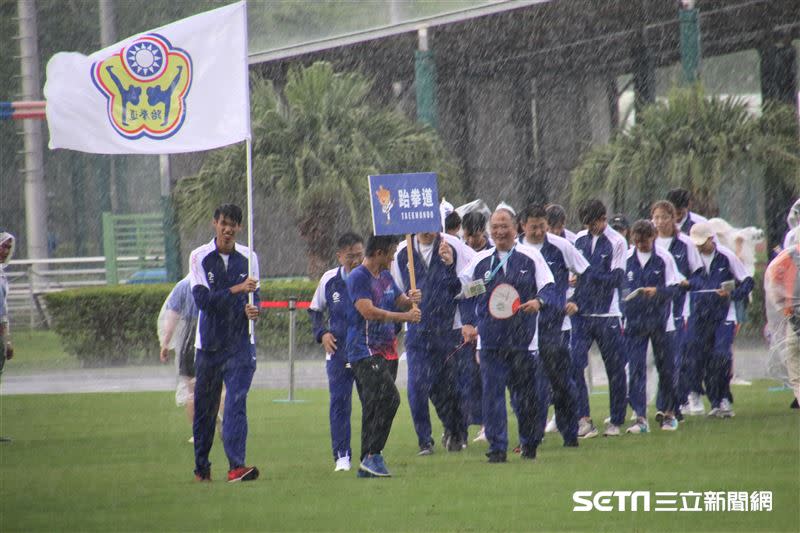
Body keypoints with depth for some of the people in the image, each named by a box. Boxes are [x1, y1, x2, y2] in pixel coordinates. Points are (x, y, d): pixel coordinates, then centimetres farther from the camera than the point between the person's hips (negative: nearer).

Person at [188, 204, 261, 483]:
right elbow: (203, 299, -13)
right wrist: (236, 290, -23)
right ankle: (201, 467, 18)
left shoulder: (248, 257, 7)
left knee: (236, 402, -13)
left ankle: (236, 465, -22)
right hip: (208, 343, 0)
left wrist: (253, 308, -7)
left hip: (240, 343, 0)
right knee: (204, 407, 5)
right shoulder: (200, 257, -2)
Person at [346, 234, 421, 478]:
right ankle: (372, 455, -21)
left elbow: (401, 301, 27)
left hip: (384, 350, 9)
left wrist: (412, 299, 3)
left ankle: (367, 464, 13)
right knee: (389, 397, -21)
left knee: (374, 406, 10)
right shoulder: (358, 277, -11)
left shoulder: (386, 277, 17)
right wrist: (405, 317, -18)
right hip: (364, 350, -9)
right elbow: (368, 311, -21)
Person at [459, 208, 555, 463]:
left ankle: (529, 442, 24)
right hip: (490, 339, 1)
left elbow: (549, 287, 1)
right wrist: (468, 324, 6)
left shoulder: (531, 257, 3)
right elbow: (465, 294, 17)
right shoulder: (480, 261, 9)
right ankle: (497, 447, -1)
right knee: (492, 393, -5)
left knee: (526, 393, 5)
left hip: (523, 339, -1)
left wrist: (539, 301, -20)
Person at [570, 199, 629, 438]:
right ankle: (583, 418, -10)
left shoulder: (616, 242, -4)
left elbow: (616, 279, -11)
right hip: (581, 314, 3)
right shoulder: (580, 239, 10)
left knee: (615, 369, 4)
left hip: (607, 316, -3)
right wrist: (571, 300, 0)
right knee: (574, 363, -11)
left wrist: (587, 274, -16)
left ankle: (616, 422, 15)